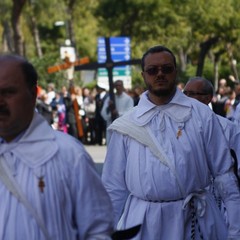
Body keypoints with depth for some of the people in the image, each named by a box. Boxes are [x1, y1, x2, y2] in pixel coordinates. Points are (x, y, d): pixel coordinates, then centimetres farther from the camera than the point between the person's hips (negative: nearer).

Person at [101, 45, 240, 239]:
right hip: (144, 222, 0)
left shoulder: (202, 115, 1)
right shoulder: (127, 124, 4)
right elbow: (114, 186, 8)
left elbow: (224, 173, 1)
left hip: (197, 219, 0)